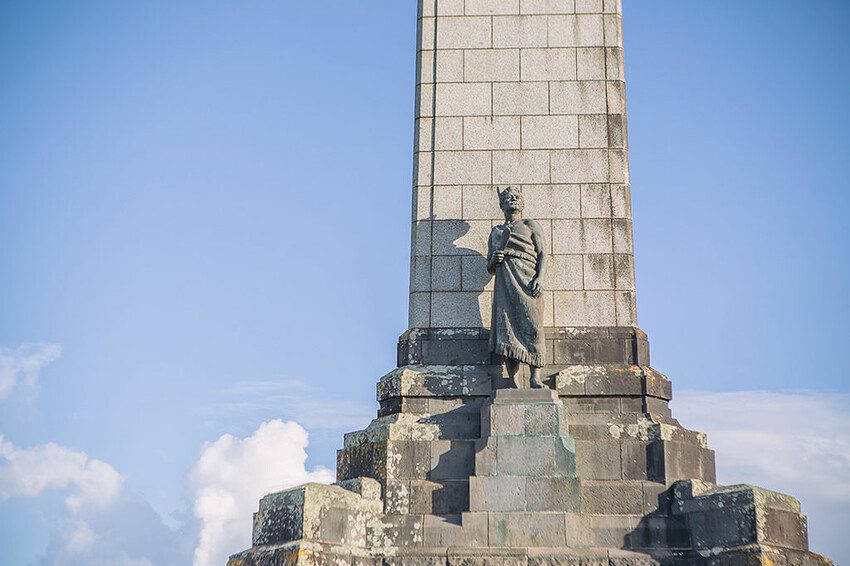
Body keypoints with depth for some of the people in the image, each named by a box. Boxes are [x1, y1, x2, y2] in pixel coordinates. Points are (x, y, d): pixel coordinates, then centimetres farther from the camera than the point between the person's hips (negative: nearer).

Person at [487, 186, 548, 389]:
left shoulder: (530, 226, 18)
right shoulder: (496, 232, 27)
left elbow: (542, 253, 5)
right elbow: (489, 269, 26)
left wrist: (539, 278, -12)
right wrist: (494, 260, 1)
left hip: (526, 279, -3)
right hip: (504, 282, 3)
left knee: (531, 324, -16)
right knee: (506, 325, -10)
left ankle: (535, 377, -18)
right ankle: (514, 381, -13)